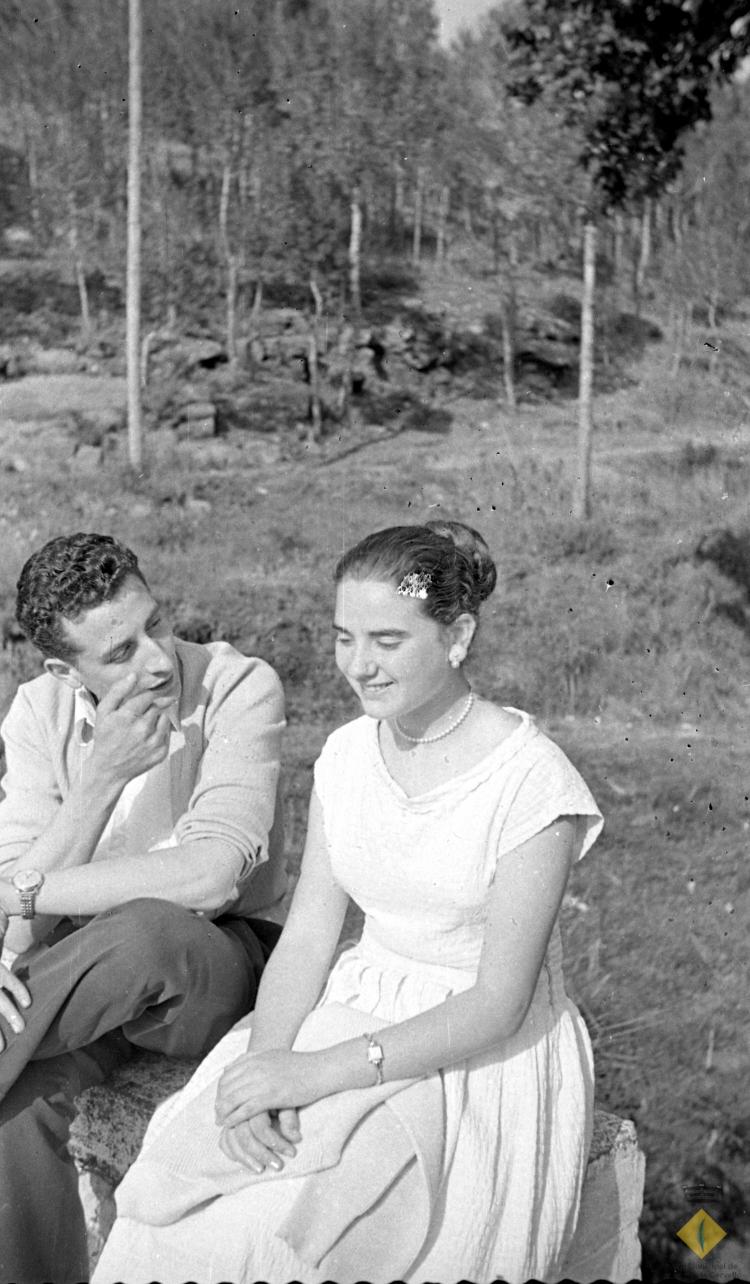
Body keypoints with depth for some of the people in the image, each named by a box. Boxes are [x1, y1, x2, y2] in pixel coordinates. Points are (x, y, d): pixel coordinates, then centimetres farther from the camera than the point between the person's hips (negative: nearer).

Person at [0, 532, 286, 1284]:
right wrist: (103, 778, -30)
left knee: (147, 927, -38)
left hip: (216, 963, -3)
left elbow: (209, 876, -28)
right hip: (90, 970, 3)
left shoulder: (239, 689, -18)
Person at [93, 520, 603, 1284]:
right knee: (173, 1200, -19)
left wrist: (320, 1071, -25)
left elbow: (498, 1005, -18)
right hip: (360, 1013, 5)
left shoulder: (531, 781, -17)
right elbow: (306, 937, 1)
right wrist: (264, 1061, -18)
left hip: (487, 1058, -5)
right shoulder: (348, 754, 3)